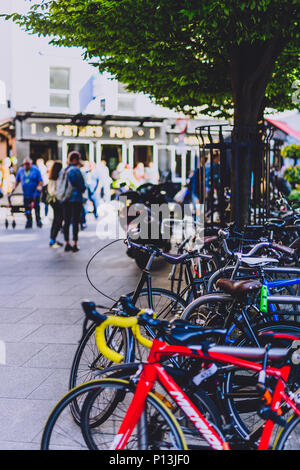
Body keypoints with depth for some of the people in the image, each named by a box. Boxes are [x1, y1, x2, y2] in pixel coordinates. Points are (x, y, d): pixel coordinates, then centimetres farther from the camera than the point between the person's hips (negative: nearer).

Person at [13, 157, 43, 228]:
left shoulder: (36, 170, -1)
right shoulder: (20, 170, 10)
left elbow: (40, 180, -2)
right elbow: (17, 180, 20)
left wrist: (40, 186, -18)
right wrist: (15, 187, 8)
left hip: (35, 194, -3)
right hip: (26, 194, 3)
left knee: (36, 207, -3)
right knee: (27, 209, 4)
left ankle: (38, 221, 8)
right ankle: (29, 222, 14)